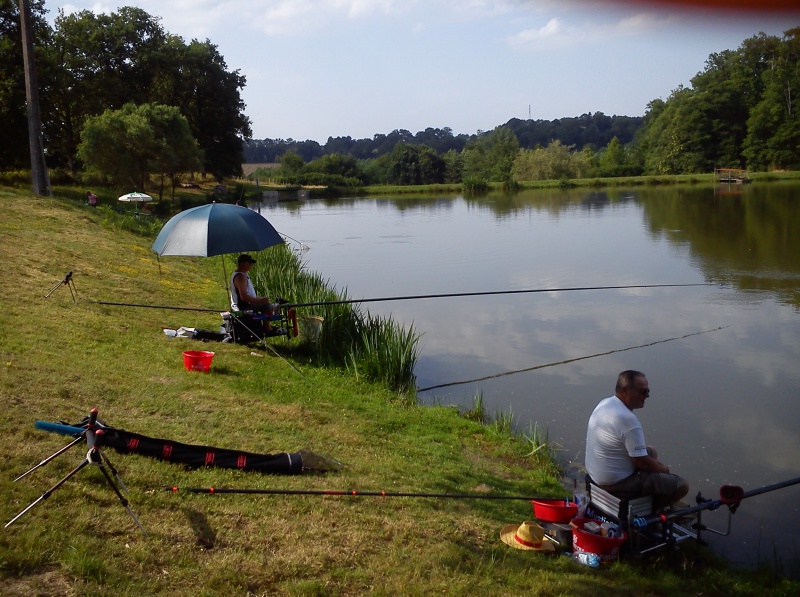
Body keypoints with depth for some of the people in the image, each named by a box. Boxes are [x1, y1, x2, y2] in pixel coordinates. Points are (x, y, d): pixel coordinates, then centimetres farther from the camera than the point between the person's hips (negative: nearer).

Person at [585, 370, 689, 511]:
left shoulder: (605, 403, 2)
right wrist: (663, 469, 0)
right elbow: (642, 462, -21)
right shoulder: (628, 419, -27)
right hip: (617, 484, -10)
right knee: (682, 485, -4)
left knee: (651, 451, 29)